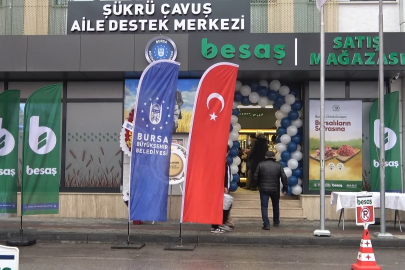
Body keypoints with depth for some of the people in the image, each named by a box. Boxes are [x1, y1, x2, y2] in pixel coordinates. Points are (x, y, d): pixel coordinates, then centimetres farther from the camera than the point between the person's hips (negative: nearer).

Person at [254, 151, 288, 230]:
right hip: (275, 189, 2)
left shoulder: (261, 165, -1)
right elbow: (284, 177, -2)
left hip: (264, 189, -2)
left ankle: (266, 224, -9)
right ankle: (276, 222, 33)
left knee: (264, 206, 0)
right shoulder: (278, 165, 2)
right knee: (276, 206, 20)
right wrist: (285, 188, 4)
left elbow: (256, 177, 1)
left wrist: (258, 185, 17)